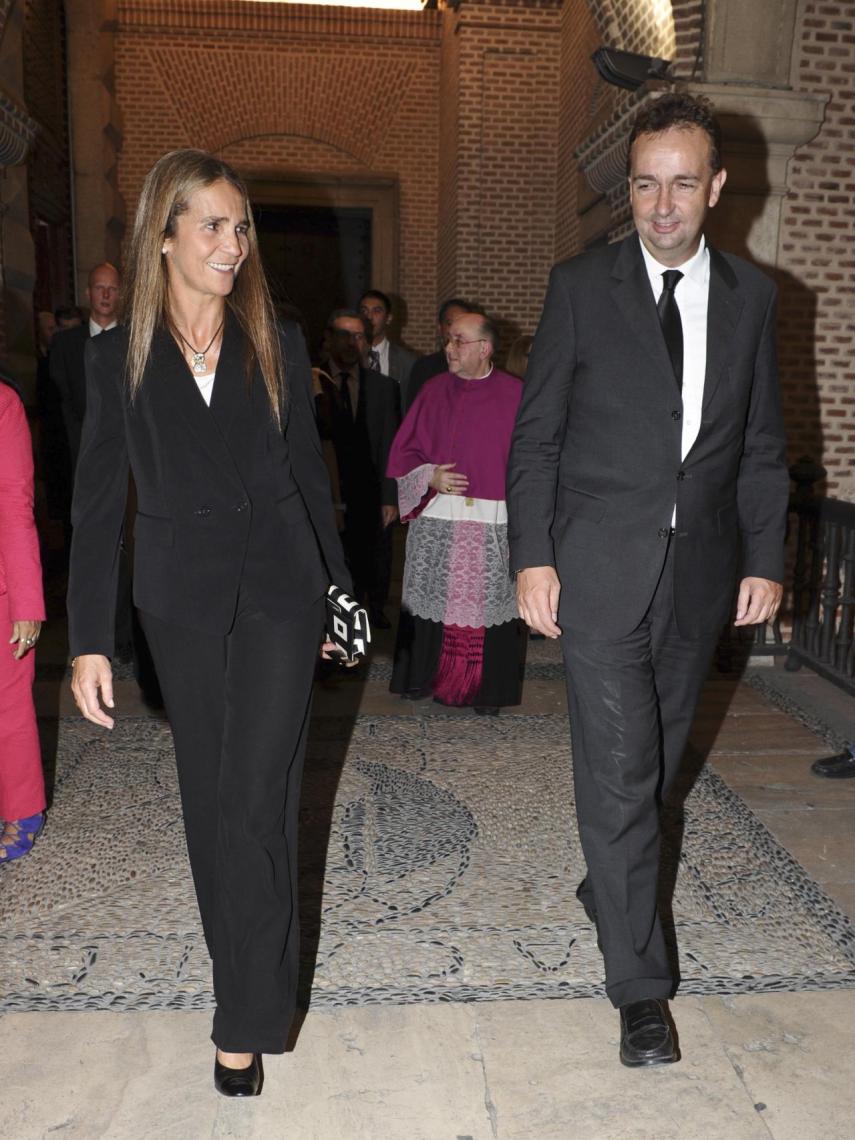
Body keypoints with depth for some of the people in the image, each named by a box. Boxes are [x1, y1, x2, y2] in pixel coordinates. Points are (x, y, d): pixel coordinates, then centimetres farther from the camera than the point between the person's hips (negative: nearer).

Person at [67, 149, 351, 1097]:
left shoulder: (277, 345, 3)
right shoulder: (118, 355, 1)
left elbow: (309, 473, 9)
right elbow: (97, 500, -1)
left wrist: (340, 588, 10)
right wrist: (88, 641, -5)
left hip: (279, 588, -1)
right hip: (182, 598, 1)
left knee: (256, 798, -4)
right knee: (209, 798, 13)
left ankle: (248, 1023, 9)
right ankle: (248, 972, 35)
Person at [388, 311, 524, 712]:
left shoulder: (514, 395, 0)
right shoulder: (434, 391, 8)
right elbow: (404, 453, 12)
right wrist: (430, 476, -6)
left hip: (492, 524, -2)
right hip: (435, 519, 2)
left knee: (485, 603, 0)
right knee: (431, 600, 5)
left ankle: (485, 690, 13)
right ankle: (422, 677, 20)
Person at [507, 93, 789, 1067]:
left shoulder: (750, 296, 8)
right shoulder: (581, 286, -1)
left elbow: (761, 445, 11)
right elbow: (535, 435, -2)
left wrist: (764, 558, 4)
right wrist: (532, 556, -9)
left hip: (699, 571, 4)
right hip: (601, 569, -3)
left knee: (655, 760, 16)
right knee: (618, 769, -3)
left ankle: (607, 885, 41)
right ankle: (640, 984, 10)